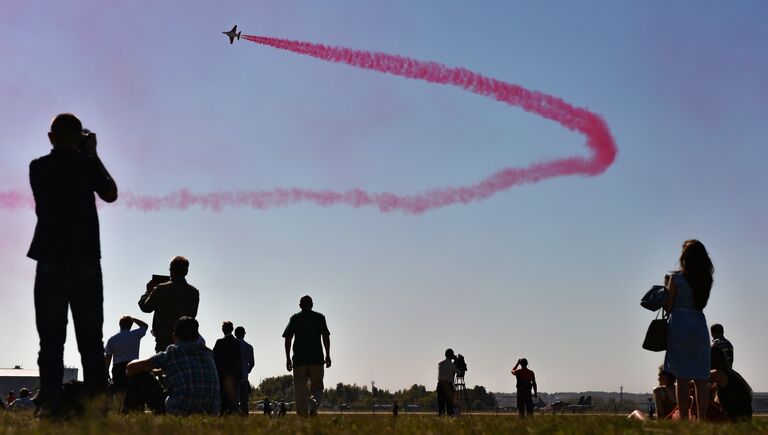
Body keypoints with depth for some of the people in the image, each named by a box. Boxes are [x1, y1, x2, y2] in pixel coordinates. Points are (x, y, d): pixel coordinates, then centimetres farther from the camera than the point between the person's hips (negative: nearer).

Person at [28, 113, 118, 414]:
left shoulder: (38, 168, 4)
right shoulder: (87, 164, -2)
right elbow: (110, 195, 12)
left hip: (49, 262, 1)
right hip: (86, 262, -1)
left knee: (51, 338, 1)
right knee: (90, 338, 4)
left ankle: (51, 403, -5)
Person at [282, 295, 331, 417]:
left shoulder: (294, 318, 10)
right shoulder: (320, 317, 9)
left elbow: (288, 339, 4)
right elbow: (326, 336, -1)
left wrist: (288, 358, 6)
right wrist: (328, 355, 0)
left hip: (299, 360, 0)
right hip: (317, 359, 0)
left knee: (300, 391, 2)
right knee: (317, 387, 8)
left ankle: (303, 415, -7)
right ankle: (315, 405, -22)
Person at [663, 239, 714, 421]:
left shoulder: (677, 278, -7)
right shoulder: (706, 279, 6)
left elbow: (668, 307, -4)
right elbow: (701, 302, 14)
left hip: (680, 326, -4)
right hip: (699, 326, 4)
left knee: (682, 378, -3)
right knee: (701, 379, 6)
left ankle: (684, 419, -5)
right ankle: (702, 419, 5)